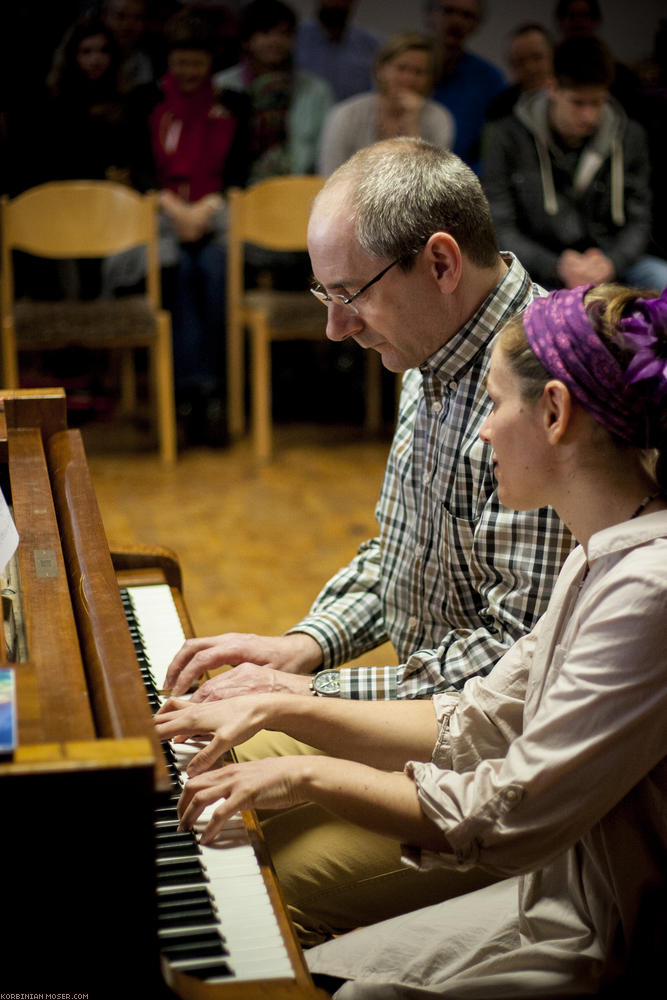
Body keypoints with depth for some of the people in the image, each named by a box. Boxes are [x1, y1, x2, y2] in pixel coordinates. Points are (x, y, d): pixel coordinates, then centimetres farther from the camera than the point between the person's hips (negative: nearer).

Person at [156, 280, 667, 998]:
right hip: (563, 899, 8)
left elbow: (511, 817, -26)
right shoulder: (605, 555, 6)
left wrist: (308, 776, -17)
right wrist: (278, 710, 5)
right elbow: (477, 725, 9)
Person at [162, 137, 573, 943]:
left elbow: (520, 656, -28)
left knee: (277, 885, -20)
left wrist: (315, 694, -22)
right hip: (425, 699, 10)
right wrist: (306, 645, 3)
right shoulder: (434, 361, 5)